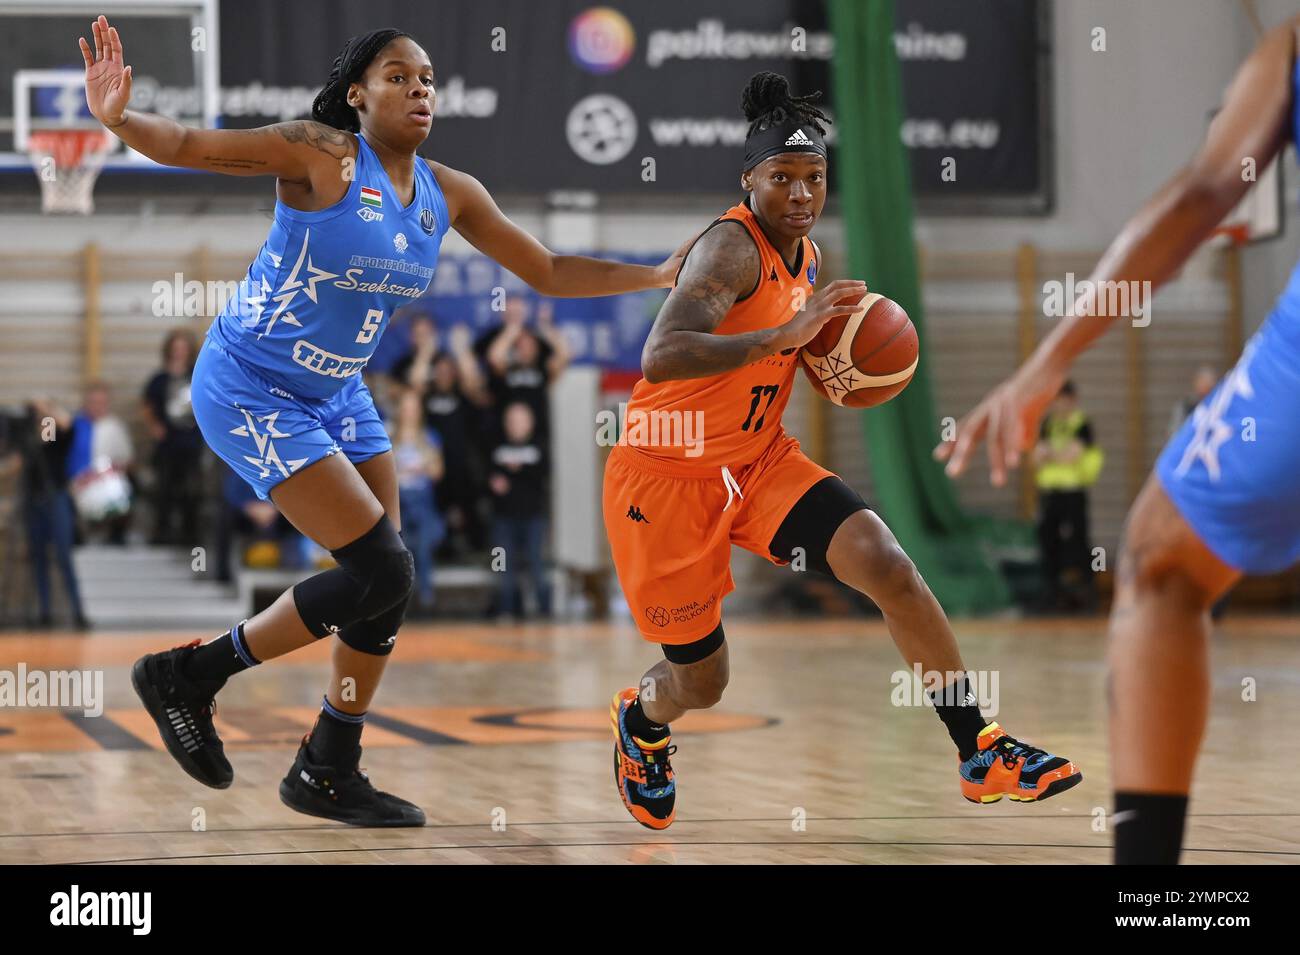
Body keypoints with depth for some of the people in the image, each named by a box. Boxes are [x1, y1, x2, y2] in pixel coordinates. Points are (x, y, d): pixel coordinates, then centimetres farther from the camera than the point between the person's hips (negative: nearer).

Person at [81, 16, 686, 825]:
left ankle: (328, 774, 24)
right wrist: (120, 119, -44)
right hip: (251, 389, -8)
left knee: (386, 585, 7)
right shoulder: (323, 156, -18)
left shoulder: (448, 194, 1)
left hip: (336, 394, 8)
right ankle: (188, 675, 2)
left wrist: (661, 276, 3)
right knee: (381, 572, -14)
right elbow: (188, 145, -23)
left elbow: (549, 272, 10)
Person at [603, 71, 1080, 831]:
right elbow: (660, 359, -38)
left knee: (888, 566, -16)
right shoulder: (731, 248, -23)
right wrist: (783, 335, -42)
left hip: (758, 458, 6)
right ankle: (639, 725, 44)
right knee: (702, 680, 6)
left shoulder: (807, 256, 4)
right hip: (668, 476, -6)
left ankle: (981, 755, -9)